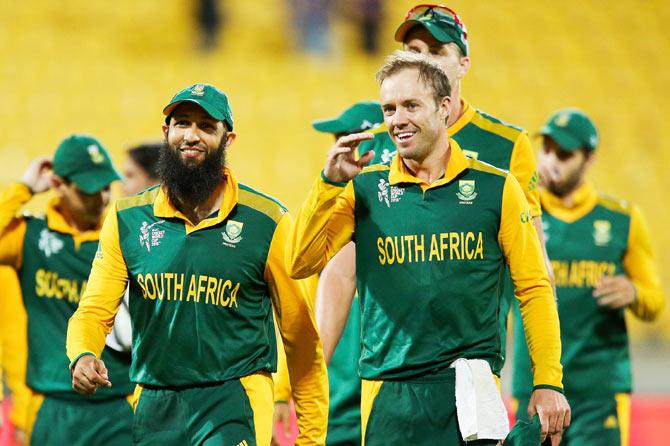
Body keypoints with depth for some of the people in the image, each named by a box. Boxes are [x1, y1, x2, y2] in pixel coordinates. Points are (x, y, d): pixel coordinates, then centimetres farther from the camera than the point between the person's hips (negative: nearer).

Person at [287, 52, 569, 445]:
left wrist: (548, 382, 0)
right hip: (388, 394, 1)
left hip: (470, 390, -1)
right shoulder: (364, 190, 7)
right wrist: (330, 183, -12)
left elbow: (534, 289, 5)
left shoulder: (496, 189, 4)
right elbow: (302, 263, -2)